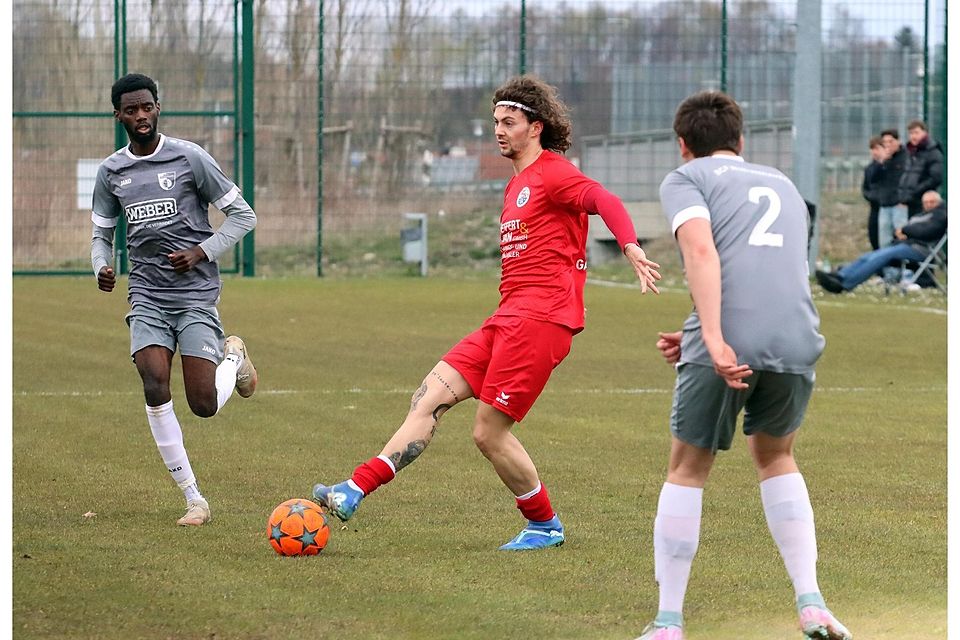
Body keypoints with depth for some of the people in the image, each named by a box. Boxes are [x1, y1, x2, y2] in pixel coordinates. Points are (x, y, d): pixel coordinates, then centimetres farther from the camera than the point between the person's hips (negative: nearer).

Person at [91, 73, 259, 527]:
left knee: (204, 405, -11)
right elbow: (102, 233, 19)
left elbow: (242, 215, 1)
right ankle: (193, 498, -8)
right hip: (147, 296, 3)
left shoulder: (189, 158, -4)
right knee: (155, 388, -19)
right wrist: (101, 268, -2)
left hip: (196, 294, -3)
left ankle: (233, 356, 27)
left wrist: (202, 253, -11)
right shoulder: (110, 172, 7)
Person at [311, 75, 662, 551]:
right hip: (509, 317, 9)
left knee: (489, 432, -9)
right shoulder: (518, 182, 23)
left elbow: (605, 201, -23)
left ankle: (544, 526, 8)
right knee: (429, 398, -1)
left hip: (539, 318, -9)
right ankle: (353, 494, -6)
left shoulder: (552, 173, -6)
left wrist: (631, 247, -42)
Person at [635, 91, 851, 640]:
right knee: (776, 458, 27)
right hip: (797, 342, 5)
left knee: (687, 471, 11)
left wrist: (713, 340, -18)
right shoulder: (784, 186, 30)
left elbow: (702, 250, -8)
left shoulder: (685, 179, 11)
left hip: (727, 343, -4)